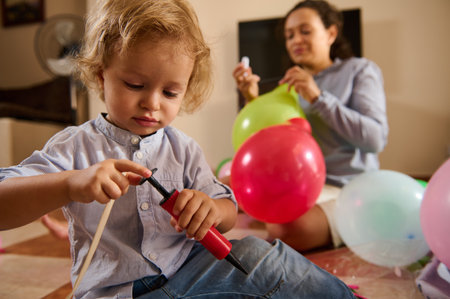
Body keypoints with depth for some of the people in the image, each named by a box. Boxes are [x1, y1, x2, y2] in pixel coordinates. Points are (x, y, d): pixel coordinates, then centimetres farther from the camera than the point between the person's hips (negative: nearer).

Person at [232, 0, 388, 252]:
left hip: (344, 188, -4)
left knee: (289, 228, -35)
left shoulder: (360, 70, 6)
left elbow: (375, 139, -10)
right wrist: (253, 100, -4)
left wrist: (318, 98, -15)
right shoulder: (290, 84, 17)